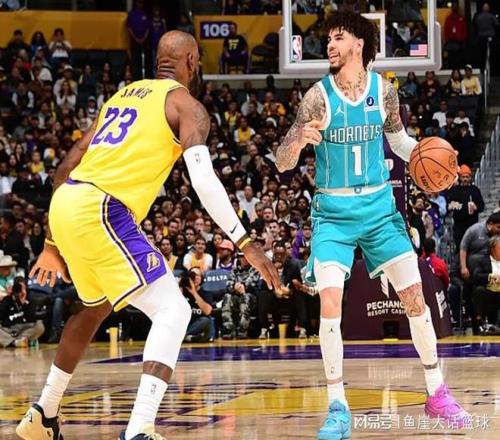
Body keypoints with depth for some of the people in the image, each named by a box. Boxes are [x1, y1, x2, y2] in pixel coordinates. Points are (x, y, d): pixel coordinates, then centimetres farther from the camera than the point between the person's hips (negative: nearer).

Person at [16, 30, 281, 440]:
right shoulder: (187, 105, 4)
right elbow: (203, 180, -12)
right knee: (173, 312, -6)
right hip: (100, 211, -8)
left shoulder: (123, 95, 26)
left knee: (96, 308, 32)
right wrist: (246, 244, -9)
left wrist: (53, 243, 31)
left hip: (65, 205, 8)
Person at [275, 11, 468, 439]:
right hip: (333, 211, -2)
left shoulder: (384, 90, -3)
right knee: (330, 303, -16)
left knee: (415, 295, 2)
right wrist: (301, 139, -36)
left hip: (379, 205, 3)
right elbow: (282, 164, -14)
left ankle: (437, 392, 18)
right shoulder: (319, 96, -12)